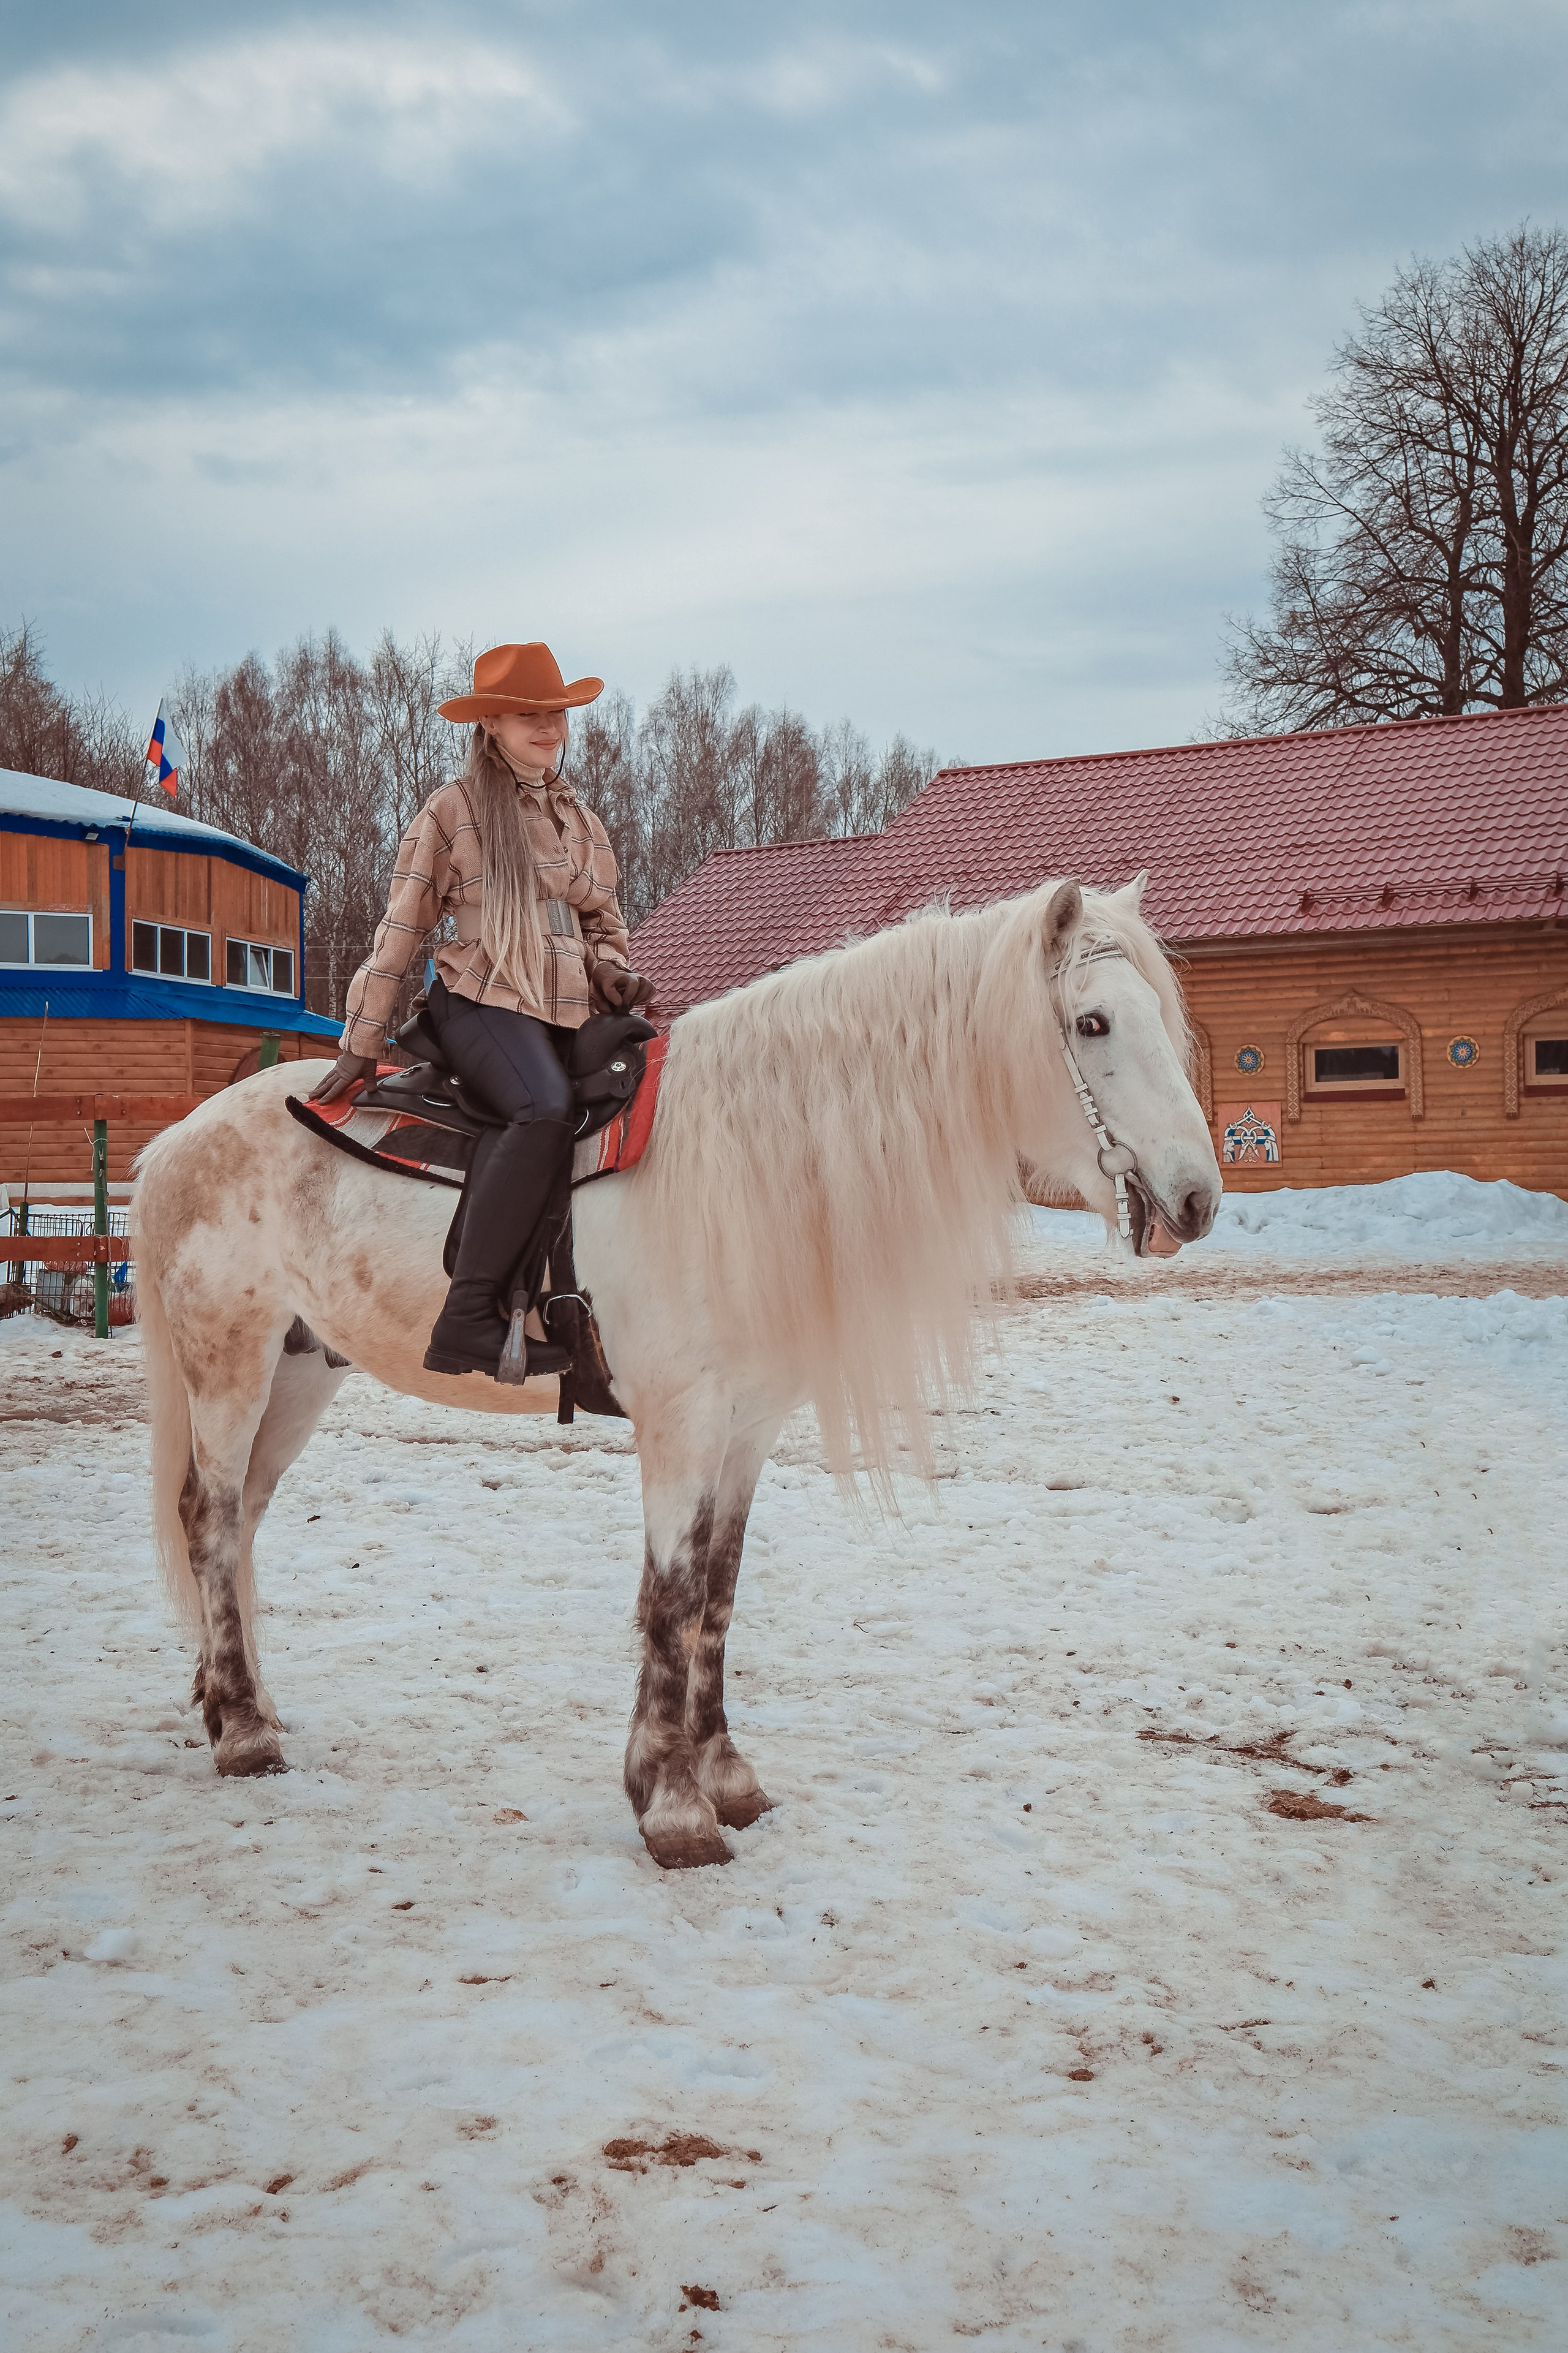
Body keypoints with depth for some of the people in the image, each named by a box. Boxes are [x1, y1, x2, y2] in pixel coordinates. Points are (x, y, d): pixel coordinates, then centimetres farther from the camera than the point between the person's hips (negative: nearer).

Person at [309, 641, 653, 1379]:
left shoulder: (579, 819, 22)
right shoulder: (453, 809, 5)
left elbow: (602, 922, 29)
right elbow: (401, 929, 5)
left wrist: (615, 974, 5)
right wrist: (360, 1045, 2)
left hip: (569, 1011, 7)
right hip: (481, 999, -7)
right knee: (545, 1109, -36)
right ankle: (467, 1318, -40)